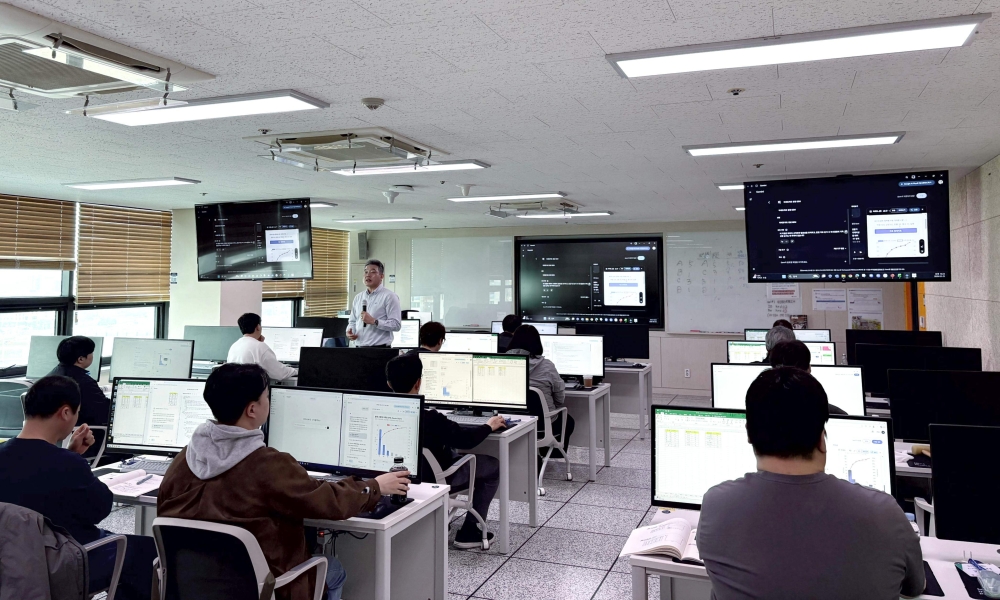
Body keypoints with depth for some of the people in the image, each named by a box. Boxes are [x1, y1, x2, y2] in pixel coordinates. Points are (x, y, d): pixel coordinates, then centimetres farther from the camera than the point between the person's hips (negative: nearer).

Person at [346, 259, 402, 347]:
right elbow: (352, 321, 22)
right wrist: (349, 331, 1)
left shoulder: (389, 296, -5)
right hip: (360, 348, 5)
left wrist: (374, 321, -19)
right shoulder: (358, 297, 15)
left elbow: (396, 324, -13)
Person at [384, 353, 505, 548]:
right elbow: (465, 439, -21)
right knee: (493, 465, 9)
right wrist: (489, 426, -3)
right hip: (433, 478, -7)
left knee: (452, 451, 32)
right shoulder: (429, 418, -33)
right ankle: (469, 532, 11)